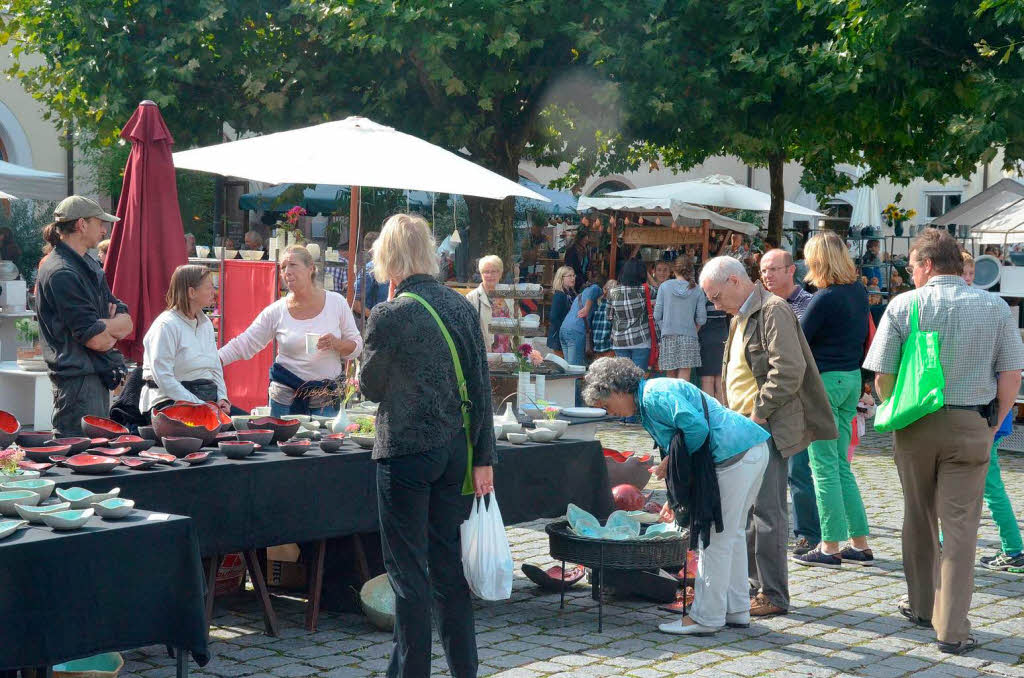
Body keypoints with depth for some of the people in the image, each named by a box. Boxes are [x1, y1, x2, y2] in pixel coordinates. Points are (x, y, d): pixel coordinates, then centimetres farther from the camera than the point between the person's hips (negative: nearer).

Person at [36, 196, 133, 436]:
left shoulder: (88, 265, 15)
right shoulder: (61, 273, -16)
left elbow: (126, 324, 9)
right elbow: (96, 339, -19)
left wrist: (103, 326, -11)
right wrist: (112, 328, 2)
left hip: (98, 377, 10)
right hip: (77, 380, -10)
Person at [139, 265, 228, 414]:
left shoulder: (206, 324, 17)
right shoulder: (166, 325, -9)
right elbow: (163, 378, -17)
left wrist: (222, 397, 1)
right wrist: (197, 405, -21)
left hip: (208, 399, 8)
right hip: (169, 400, -8)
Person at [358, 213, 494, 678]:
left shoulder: (389, 316, -13)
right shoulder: (462, 306, 3)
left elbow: (370, 387, -1)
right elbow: (481, 387, 4)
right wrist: (483, 458, 8)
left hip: (406, 454, -5)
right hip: (456, 451, 6)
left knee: (408, 570, 3)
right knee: (449, 564, 15)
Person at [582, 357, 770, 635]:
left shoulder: (654, 396, -11)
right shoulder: (649, 400, 22)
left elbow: (696, 427, -23)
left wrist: (672, 461, -8)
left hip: (734, 455, -11)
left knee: (716, 538, -3)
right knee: (731, 533, 18)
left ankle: (705, 617, 4)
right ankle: (736, 609, 27)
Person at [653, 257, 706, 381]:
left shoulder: (665, 286, 0)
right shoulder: (696, 289, 1)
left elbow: (657, 315, 1)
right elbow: (701, 318, 0)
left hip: (668, 336, 0)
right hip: (689, 336, 0)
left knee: (670, 377, 7)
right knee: (684, 377, -3)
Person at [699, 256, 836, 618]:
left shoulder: (773, 311, -12)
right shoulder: (741, 317, 19)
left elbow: (789, 371, -21)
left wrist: (760, 413, -17)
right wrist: (735, 418, 15)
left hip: (768, 428, -10)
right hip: (745, 426, 10)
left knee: (767, 510, -7)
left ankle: (773, 595, -1)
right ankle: (753, 580, 25)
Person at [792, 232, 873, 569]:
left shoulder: (824, 298, -17)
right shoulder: (858, 290, 6)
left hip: (824, 380, -8)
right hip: (852, 378, 8)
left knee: (824, 467, -2)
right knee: (841, 466, 14)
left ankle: (830, 547, 2)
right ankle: (860, 544, 15)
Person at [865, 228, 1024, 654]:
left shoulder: (903, 305, -4)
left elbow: (882, 377, -6)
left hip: (915, 427, 0)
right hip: (971, 427, 0)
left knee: (920, 519, 17)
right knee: (960, 527, 1)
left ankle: (922, 605, 31)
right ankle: (952, 629, -1)